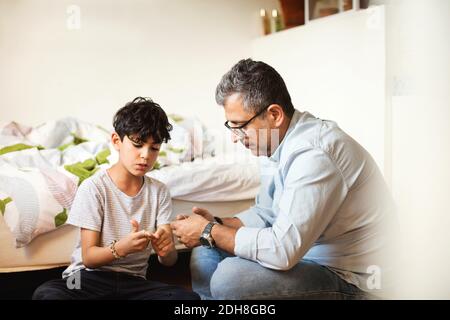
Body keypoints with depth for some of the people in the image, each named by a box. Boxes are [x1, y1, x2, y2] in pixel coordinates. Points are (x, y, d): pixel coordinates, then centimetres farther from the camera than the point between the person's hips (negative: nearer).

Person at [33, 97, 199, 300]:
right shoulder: (93, 188, -6)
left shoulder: (159, 192, 4)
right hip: (89, 277, -2)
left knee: (190, 298, -27)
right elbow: (88, 257, -9)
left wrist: (165, 250, -26)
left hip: (133, 281, 3)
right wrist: (121, 248, -30)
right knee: (46, 294, -36)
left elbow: (170, 260, -1)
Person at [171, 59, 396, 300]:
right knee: (206, 254, 8)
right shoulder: (273, 144, 4)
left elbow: (282, 251, -30)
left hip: (349, 279, -9)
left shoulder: (312, 153, -27)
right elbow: (267, 213, 16)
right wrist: (217, 224, -1)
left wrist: (209, 232, -18)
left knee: (229, 278, -26)